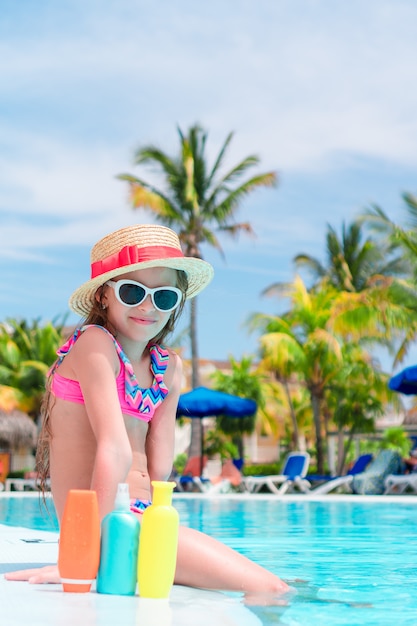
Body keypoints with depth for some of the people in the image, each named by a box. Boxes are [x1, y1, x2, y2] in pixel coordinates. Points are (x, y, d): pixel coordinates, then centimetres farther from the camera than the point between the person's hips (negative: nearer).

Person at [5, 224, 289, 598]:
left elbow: (159, 469, 6)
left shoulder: (169, 367, 12)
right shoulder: (95, 343, -10)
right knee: (270, 592, -11)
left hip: (142, 520, 8)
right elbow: (115, 451, -20)